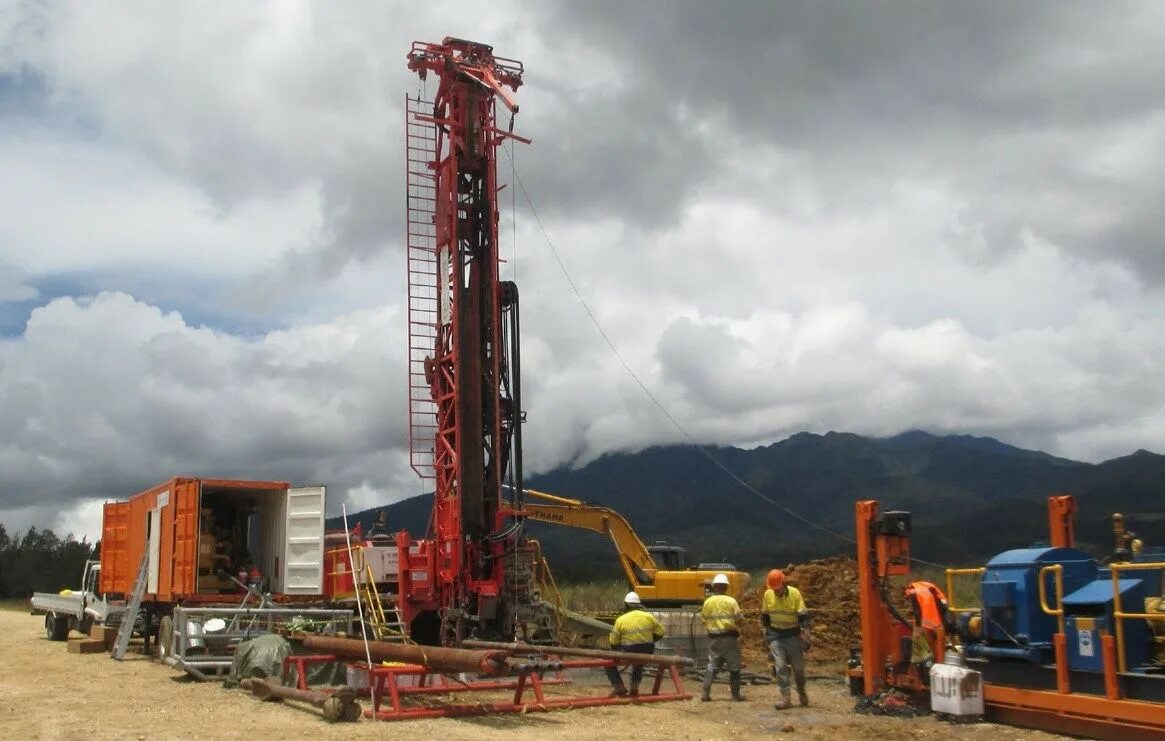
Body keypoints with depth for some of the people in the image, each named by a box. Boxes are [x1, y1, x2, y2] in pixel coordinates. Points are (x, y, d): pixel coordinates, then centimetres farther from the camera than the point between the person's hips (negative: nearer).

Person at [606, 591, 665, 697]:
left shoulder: (621, 620, -7)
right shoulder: (649, 617, 0)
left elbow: (613, 643, -3)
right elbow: (660, 633, 9)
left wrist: (619, 651, 17)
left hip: (628, 653, -4)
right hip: (647, 654, 4)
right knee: (638, 663, 38)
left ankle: (619, 687, 11)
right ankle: (635, 686, 27)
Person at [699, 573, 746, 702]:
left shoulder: (707, 602, 0)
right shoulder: (731, 601, -9)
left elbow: (704, 621, 4)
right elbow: (738, 620, -8)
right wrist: (738, 632, 11)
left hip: (713, 638, 3)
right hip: (730, 637, -3)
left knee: (712, 666, 11)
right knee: (734, 667, 8)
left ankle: (705, 693, 5)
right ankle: (736, 694, 12)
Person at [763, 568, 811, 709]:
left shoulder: (795, 593, -13)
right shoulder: (768, 594, -4)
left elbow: (804, 617, -12)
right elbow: (764, 616, 11)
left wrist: (806, 637, -18)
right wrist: (766, 634, 11)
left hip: (793, 635, -2)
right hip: (776, 637, 2)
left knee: (798, 667, 7)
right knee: (780, 667, -7)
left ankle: (802, 692, 31)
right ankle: (785, 698, -4)